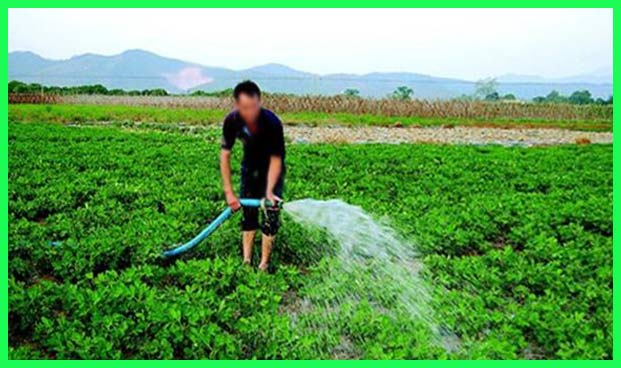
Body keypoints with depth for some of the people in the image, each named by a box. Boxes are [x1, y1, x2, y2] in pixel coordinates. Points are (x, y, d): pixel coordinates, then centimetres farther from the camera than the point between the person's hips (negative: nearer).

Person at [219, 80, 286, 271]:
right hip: (250, 168, 3)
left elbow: (276, 159, -27)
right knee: (248, 214, 6)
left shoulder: (272, 123, -35)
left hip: (271, 170, -3)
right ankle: (246, 260, 14)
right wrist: (228, 192, -18)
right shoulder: (232, 121, -25)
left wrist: (269, 191, -37)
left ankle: (264, 264, 3)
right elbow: (225, 155, -17)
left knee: (270, 216, -7)